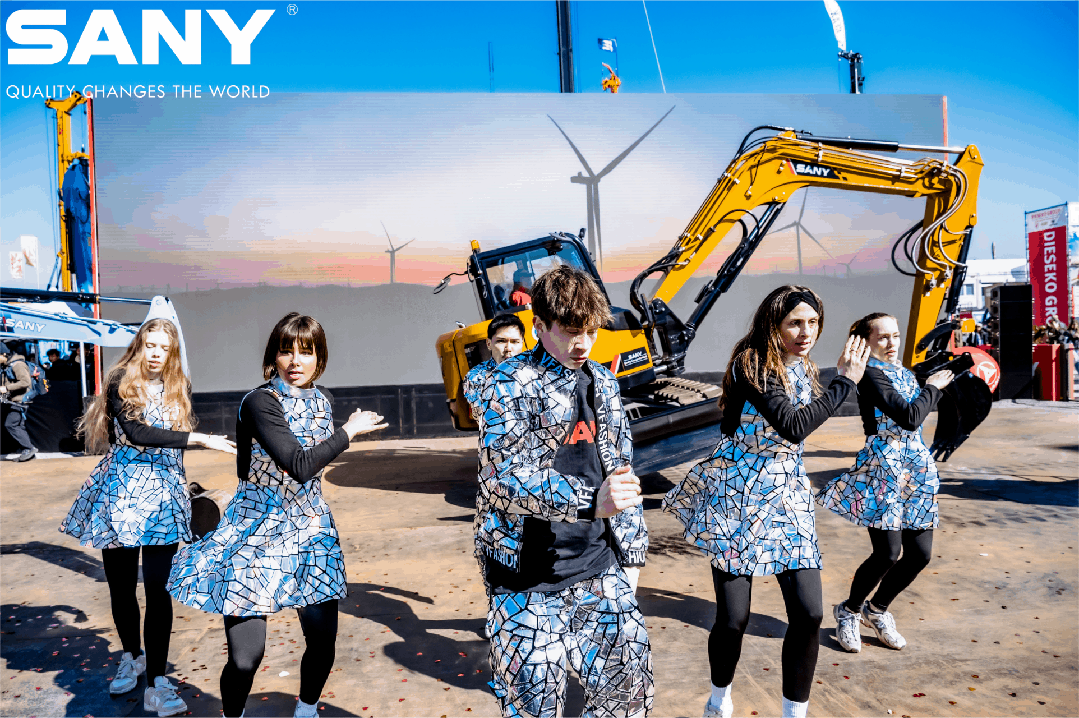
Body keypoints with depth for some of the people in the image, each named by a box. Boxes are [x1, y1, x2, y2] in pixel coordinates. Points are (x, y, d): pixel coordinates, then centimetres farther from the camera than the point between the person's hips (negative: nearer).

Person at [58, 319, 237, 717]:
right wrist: (199, 438, -24)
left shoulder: (179, 389, 7)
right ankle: (132, 657, 35)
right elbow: (136, 433, -19)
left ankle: (156, 684, -3)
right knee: (121, 585, 10)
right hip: (121, 490, -1)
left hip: (163, 491, 1)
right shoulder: (121, 383, -4)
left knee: (158, 588, -6)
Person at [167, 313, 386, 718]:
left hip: (309, 532, 6)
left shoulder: (320, 402, 6)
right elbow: (299, 466, -26)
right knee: (245, 658, -6)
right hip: (258, 531, -6)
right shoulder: (260, 402, -16)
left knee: (323, 642, 6)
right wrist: (349, 431, -16)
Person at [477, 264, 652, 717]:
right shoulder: (512, 383, -9)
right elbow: (505, 476, -22)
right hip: (529, 580, -5)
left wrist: (631, 552, 14)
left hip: (601, 573, 6)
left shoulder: (602, 383, 10)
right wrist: (590, 501, -33)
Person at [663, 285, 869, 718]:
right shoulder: (751, 364, -14)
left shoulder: (803, 368, 9)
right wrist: (845, 381, -15)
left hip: (787, 496, 6)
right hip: (738, 493, -6)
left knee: (809, 614, -5)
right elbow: (793, 426, -24)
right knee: (733, 619, -3)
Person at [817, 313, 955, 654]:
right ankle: (849, 611, 17)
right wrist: (931, 388, -5)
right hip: (883, 468, -8)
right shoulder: (872, 375, -10)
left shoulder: (903, 373, 16)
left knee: (920, 554, 5)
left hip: (915, 469, 8)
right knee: (888, 553, -9)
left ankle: (877, 609, 28)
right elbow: (910, 418, -17)